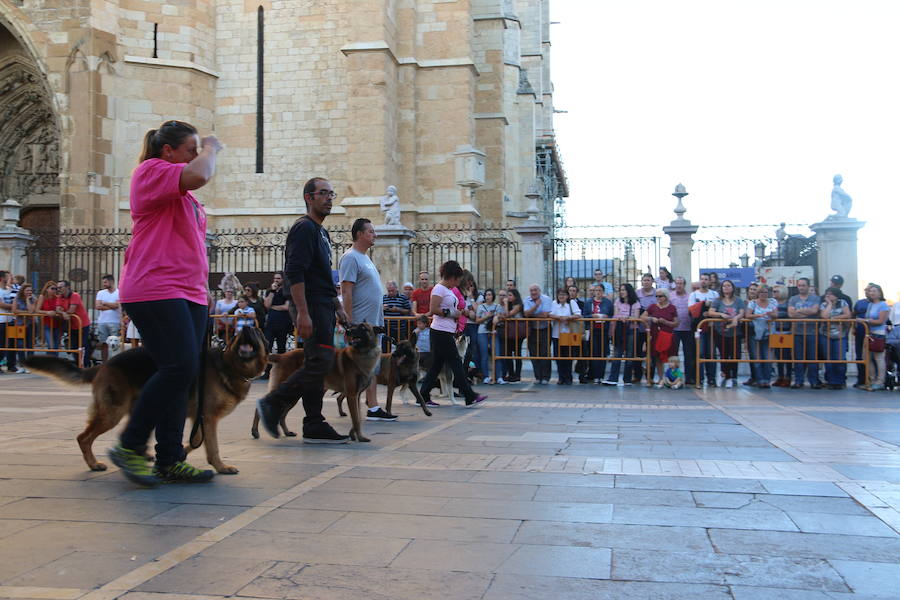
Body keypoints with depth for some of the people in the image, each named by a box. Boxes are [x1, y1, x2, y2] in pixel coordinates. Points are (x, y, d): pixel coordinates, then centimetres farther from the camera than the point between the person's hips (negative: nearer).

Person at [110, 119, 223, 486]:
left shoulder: (182, 192, 26)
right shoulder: (151, 171, -3)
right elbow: (199, 175, -22)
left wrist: (202, 287, 23)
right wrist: (211, 149, -2)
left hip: (189, 294, 9)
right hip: (155, 290, -9)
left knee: (182, 374, 5)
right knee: (180, 368, -17)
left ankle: (170, 462, 9)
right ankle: (129, 446, -4)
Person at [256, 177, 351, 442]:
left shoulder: (321, 232, 22)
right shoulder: (304, 228, -9)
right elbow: (295, 274, -18)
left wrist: (338, 308, 23)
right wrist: (302, 313, -24)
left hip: (324, 306, 10)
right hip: (312, 307, -10)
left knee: (316, 365, 7)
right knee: (320, 361, -15)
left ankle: (314, 426, 9)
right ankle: (272, 403, -6)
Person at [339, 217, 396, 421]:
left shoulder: (365, 258, 19)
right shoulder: (351, 258, -12)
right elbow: (346, 293, -18)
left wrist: (379, 305, 19)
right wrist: (351, 322, -21)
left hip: (373, 322, 10)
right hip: (361, 323, -10)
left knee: (372, 366, 9)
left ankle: (373, 407, 12)